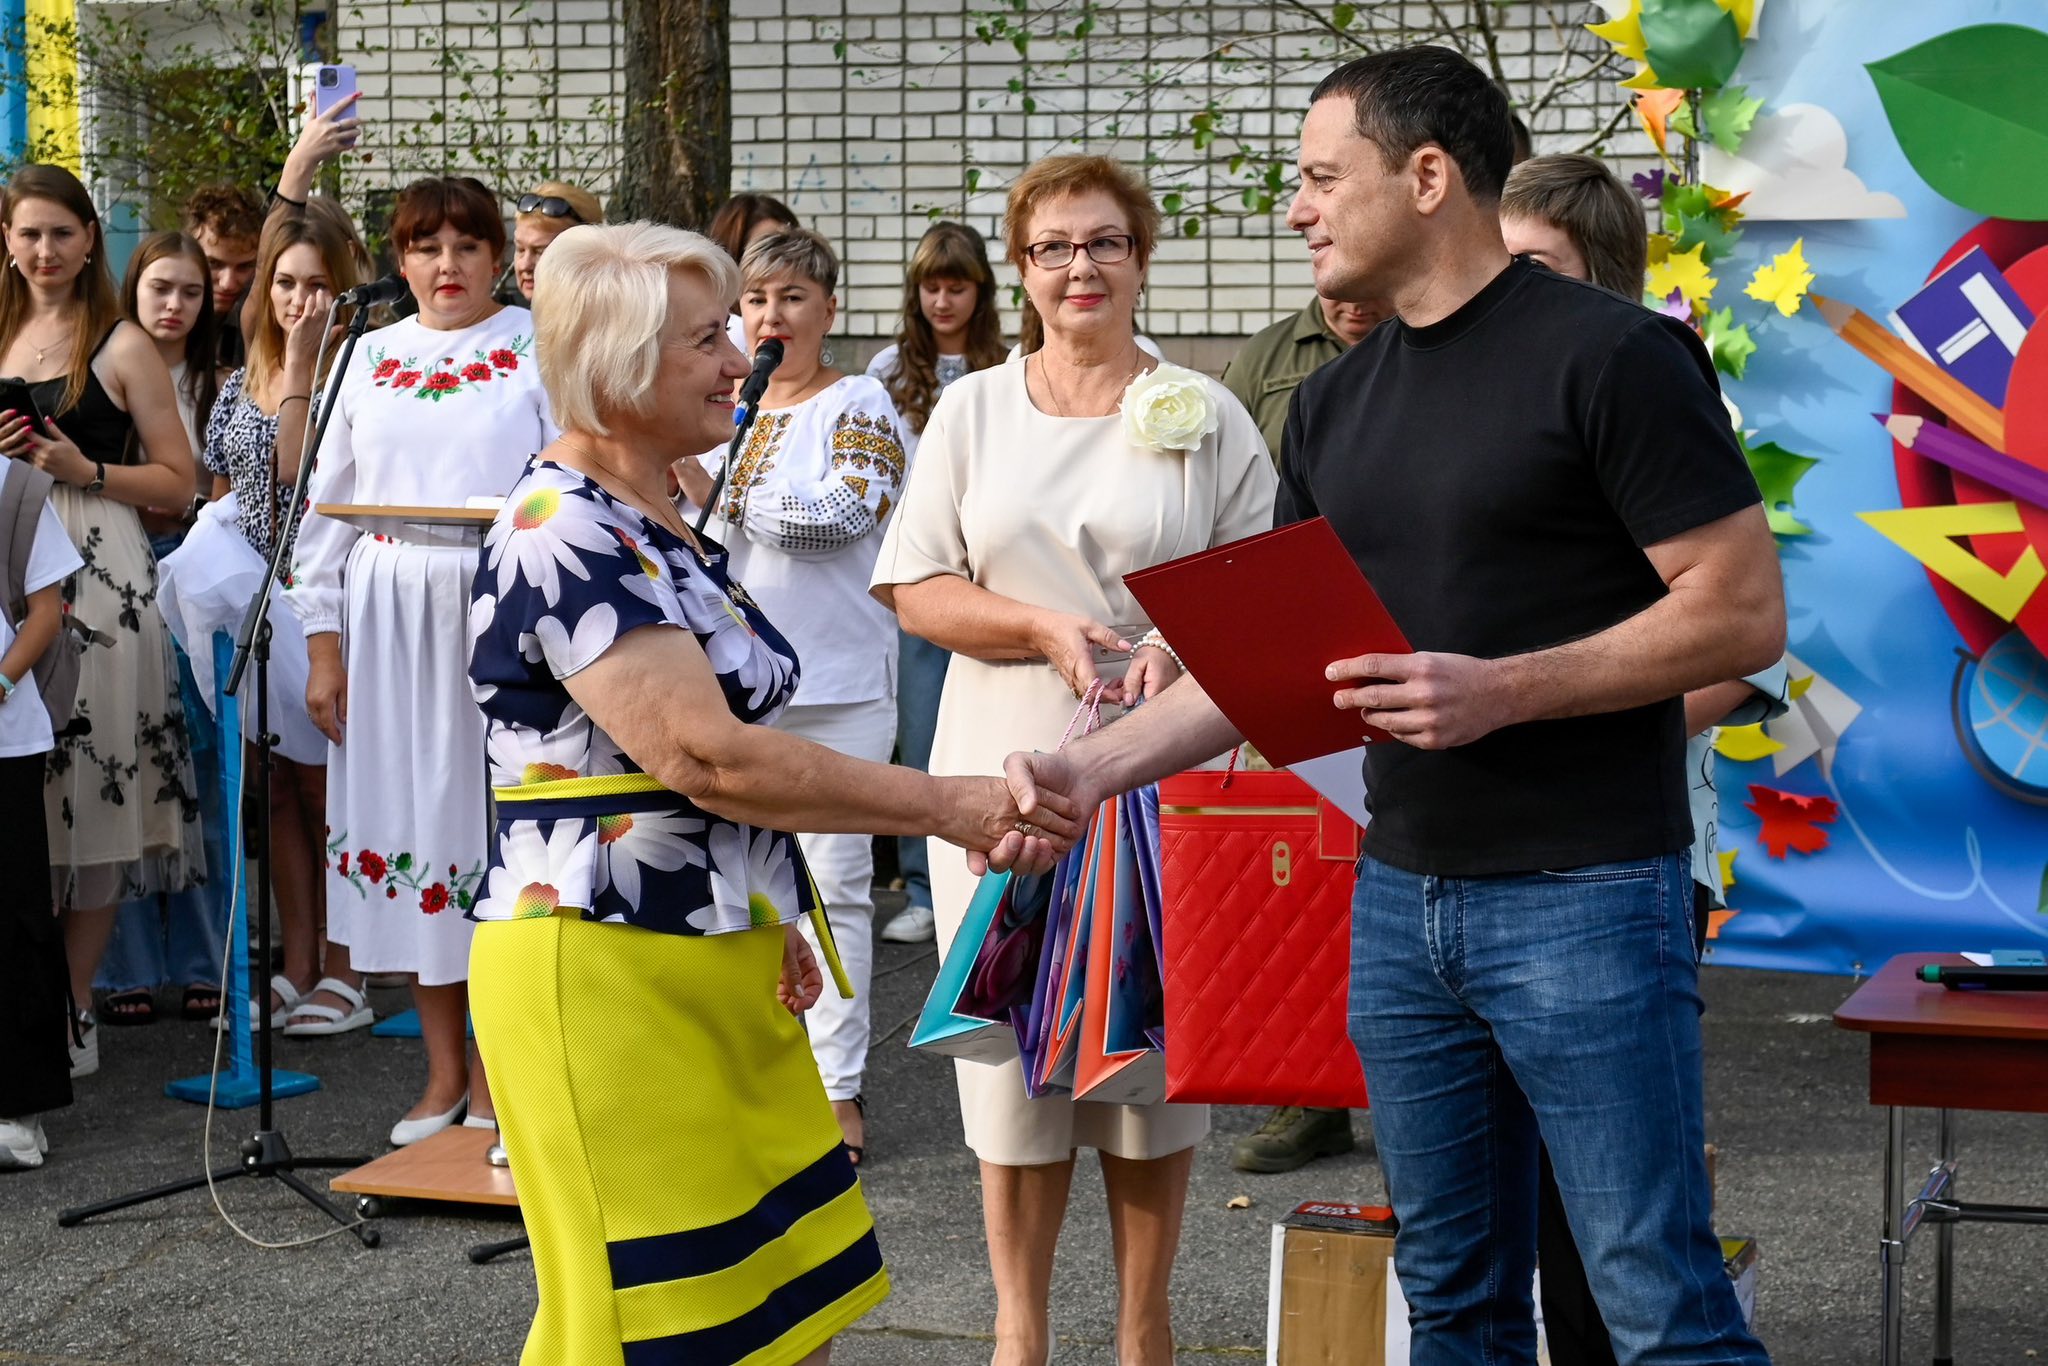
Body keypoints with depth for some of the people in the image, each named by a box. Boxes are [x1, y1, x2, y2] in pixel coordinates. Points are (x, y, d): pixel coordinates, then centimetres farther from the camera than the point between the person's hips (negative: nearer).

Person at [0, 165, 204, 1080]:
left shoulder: (121, 347, 1)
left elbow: (178, 482, 0)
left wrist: (82, 469, -13)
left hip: (96, 579, -4)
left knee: (88, 788, -4)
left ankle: (73, 1013, 3)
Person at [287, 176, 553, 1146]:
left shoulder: (541, 349, 4)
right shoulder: (372, 357, 14)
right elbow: (327, 503, 14)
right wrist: (323, 646, 7)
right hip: (386, 621, 4)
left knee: (492, 816, -5)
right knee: (403, 817, 3)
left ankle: (493, 1074, 6)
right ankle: (444, 1072, 13)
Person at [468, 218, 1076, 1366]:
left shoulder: (665, 526, 14)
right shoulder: (561, 535, -17)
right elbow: (705, 755, -24)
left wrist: (767, 913, 15)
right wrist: (951, 810, -19)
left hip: (717, 963, 9)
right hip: (605, 973, -9)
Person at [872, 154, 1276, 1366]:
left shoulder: (1204, 413, 5)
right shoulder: (973, 411, 9)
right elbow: (917, 590, 4)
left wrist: (1179, 652, -17)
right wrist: (1047, 629, -12)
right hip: (1006, 766, 1)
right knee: (1012, 1038, 2)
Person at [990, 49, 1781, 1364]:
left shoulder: (1611, 354, -9)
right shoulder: (1337, 403, 12)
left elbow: (1745, 612, -13)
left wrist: (1499, 690, -20)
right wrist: (1093, 766, 4)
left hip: (1583, 896, -7)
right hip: (1402, 896, 7)